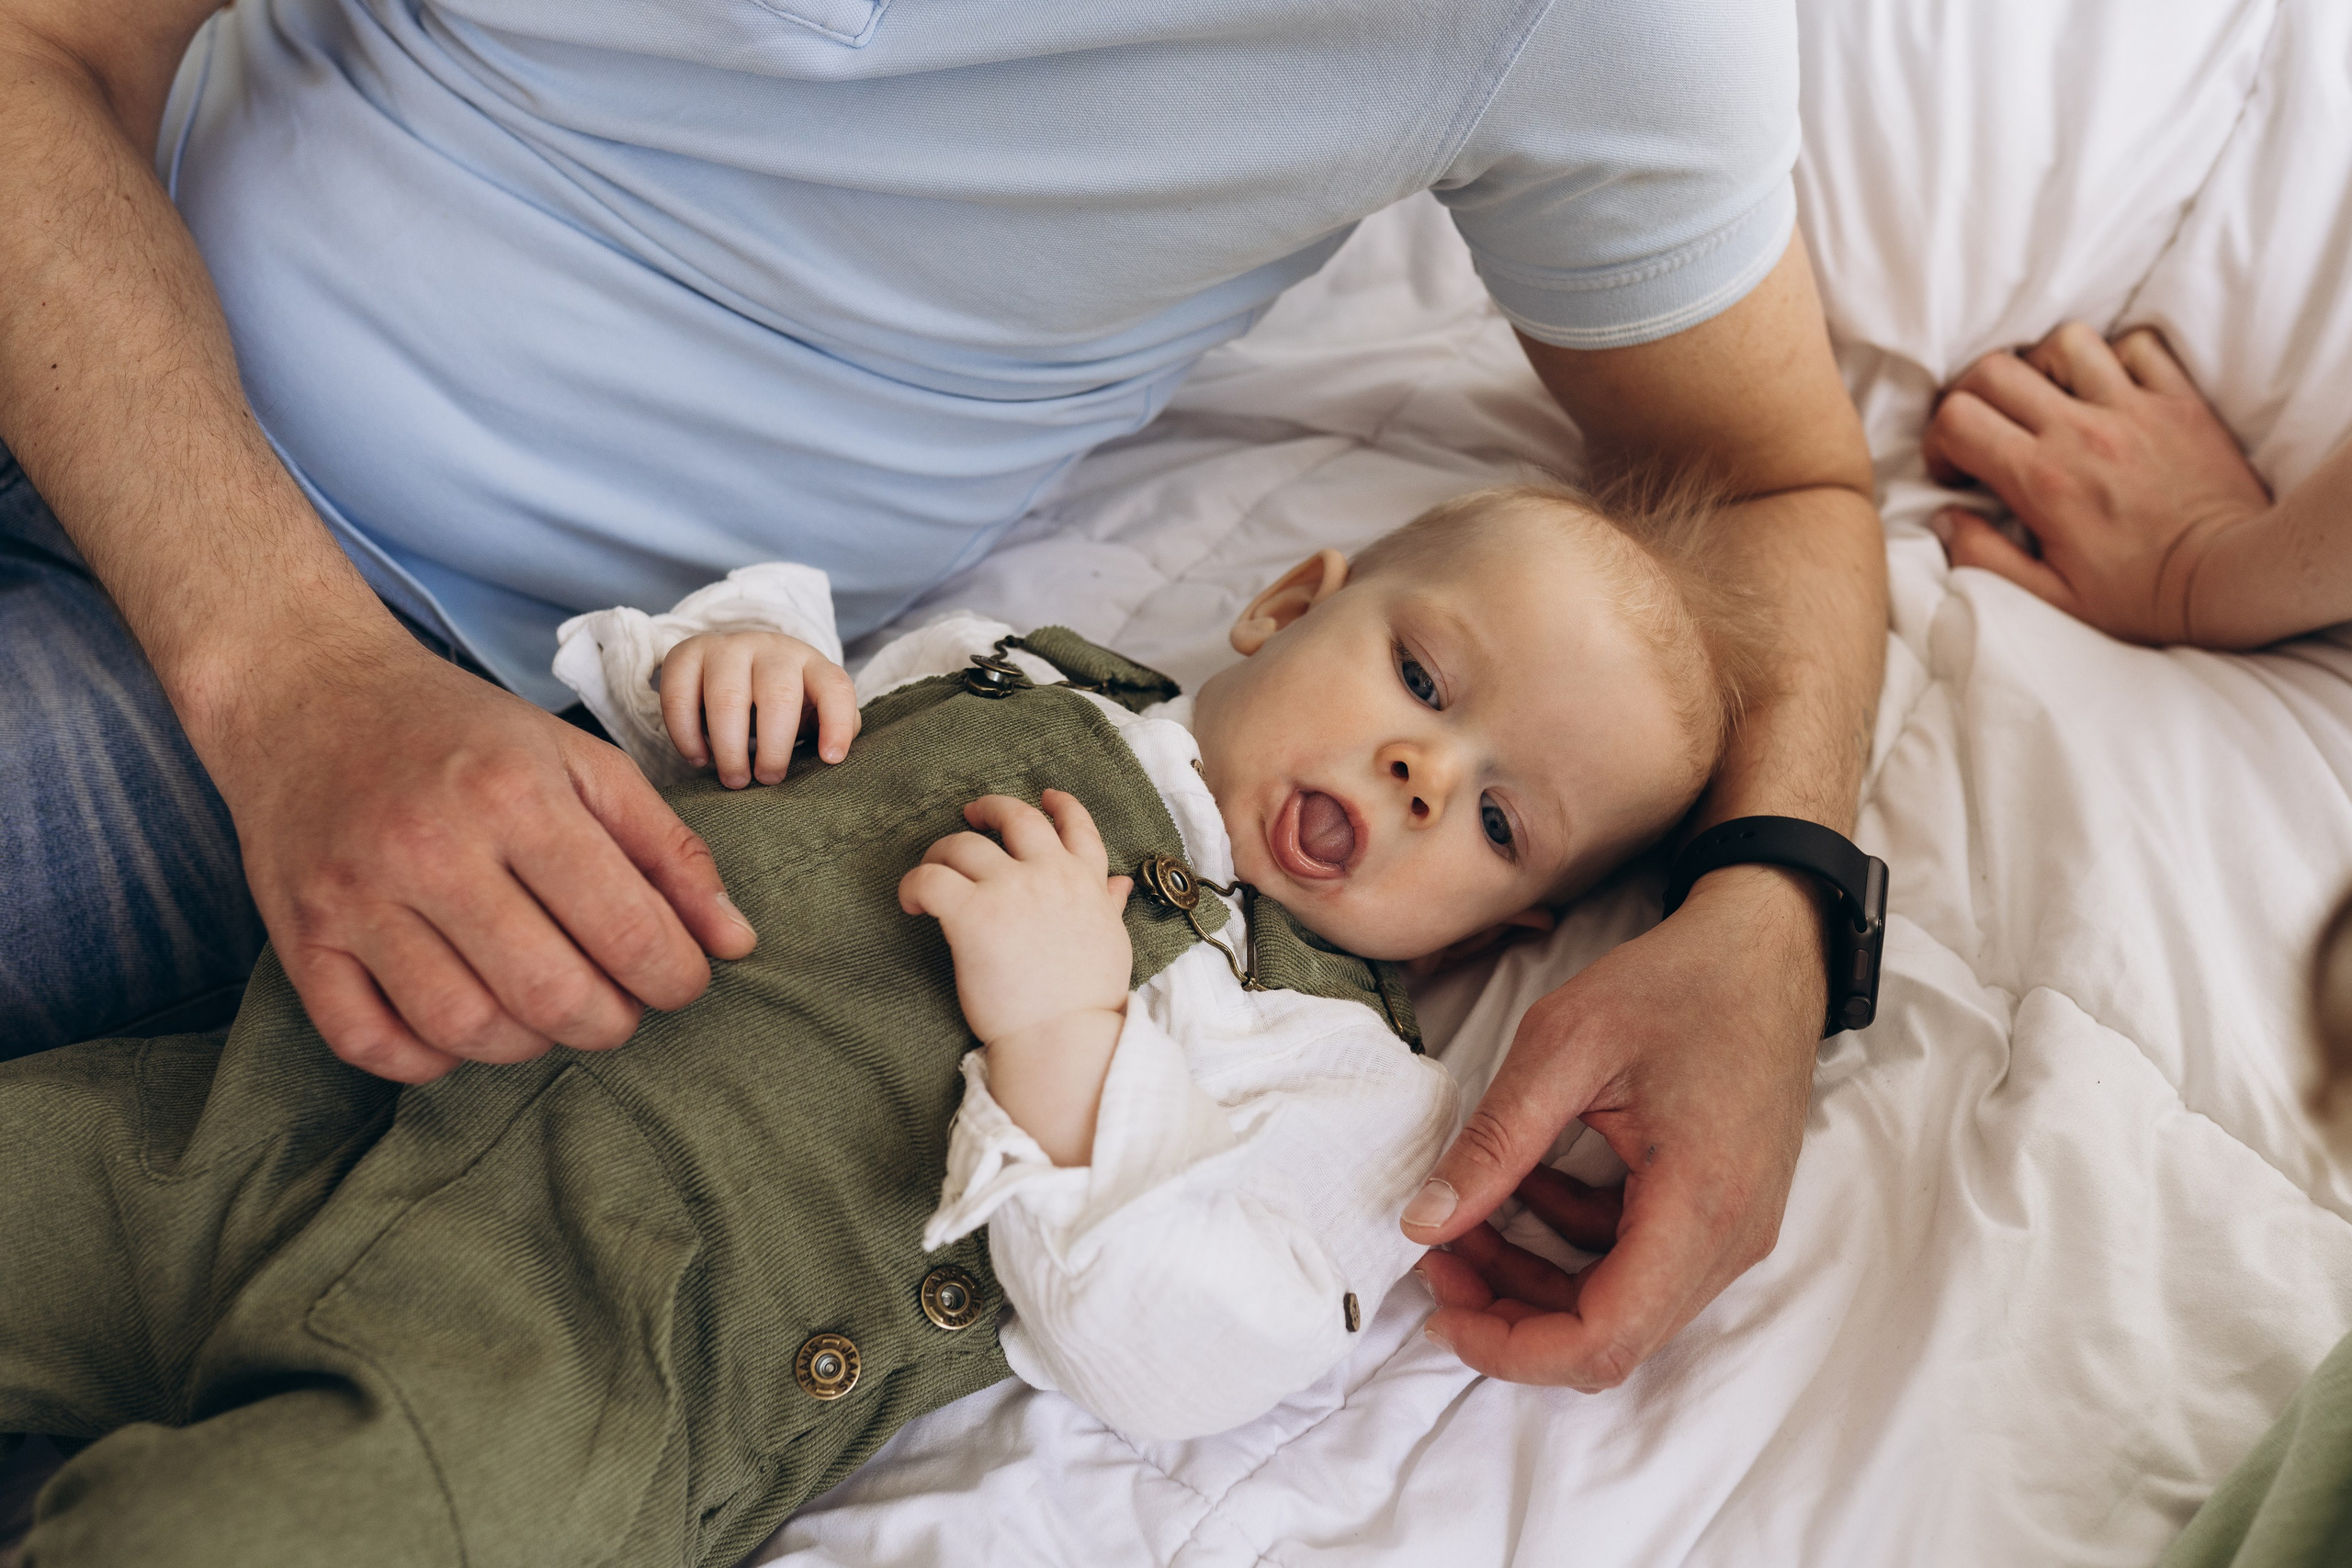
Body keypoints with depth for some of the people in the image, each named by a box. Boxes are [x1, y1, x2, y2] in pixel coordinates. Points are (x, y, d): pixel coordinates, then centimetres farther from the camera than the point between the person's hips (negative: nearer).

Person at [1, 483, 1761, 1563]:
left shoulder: (1346, 1080, 3)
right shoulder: (1010, 676, 18)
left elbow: (1172, 1364, -9)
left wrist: (1065, 1043, -19)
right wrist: (723, 648, 4)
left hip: (595, 1358, -5)